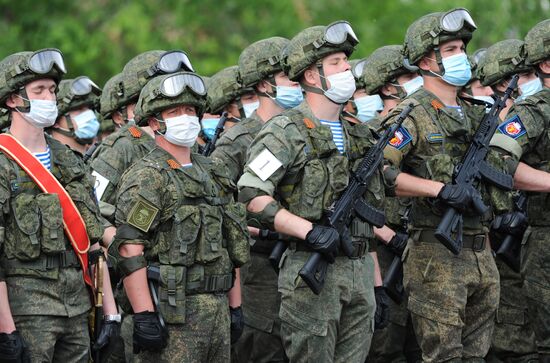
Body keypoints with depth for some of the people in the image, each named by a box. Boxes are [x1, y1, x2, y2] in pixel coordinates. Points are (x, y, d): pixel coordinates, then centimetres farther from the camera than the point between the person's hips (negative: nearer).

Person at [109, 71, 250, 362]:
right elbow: (129, 251, -16)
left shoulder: (211, 174, 17)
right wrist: (143, 315, -22)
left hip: (218, 309, 8)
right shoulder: (146, 177, -8)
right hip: (172, 314, -8)